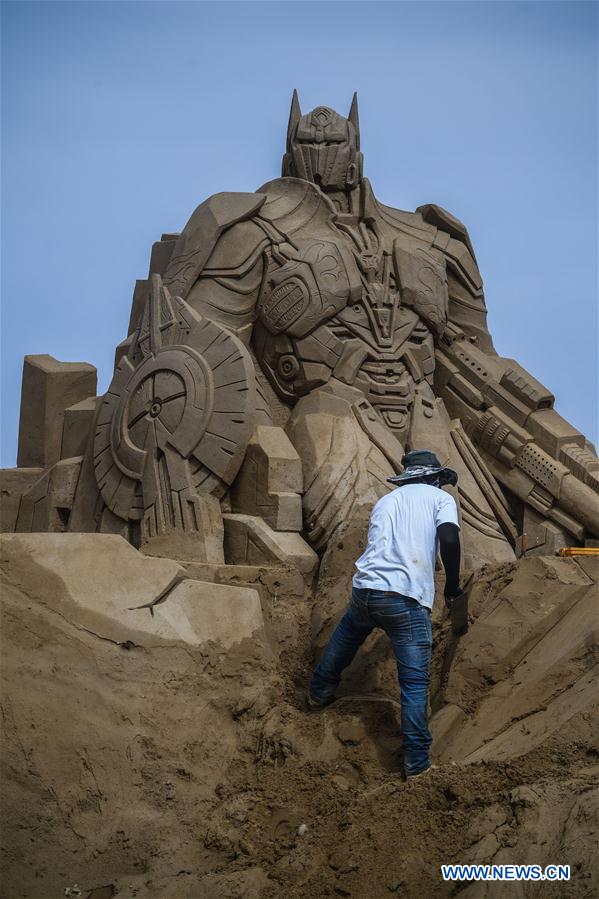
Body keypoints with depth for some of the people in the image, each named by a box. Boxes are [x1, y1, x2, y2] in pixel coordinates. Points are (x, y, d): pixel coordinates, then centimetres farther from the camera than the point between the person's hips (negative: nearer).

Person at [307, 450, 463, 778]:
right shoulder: (441, 498, 8)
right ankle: (417, 761, 0)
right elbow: (449, 539, -9)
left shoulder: (386, 501, 24)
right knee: (415, 682, 1)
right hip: (406, 599, -5)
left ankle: (319, 692, 52)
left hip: (365, 589, 5)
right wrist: (452, 586, 3)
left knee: (344, 638, 35)